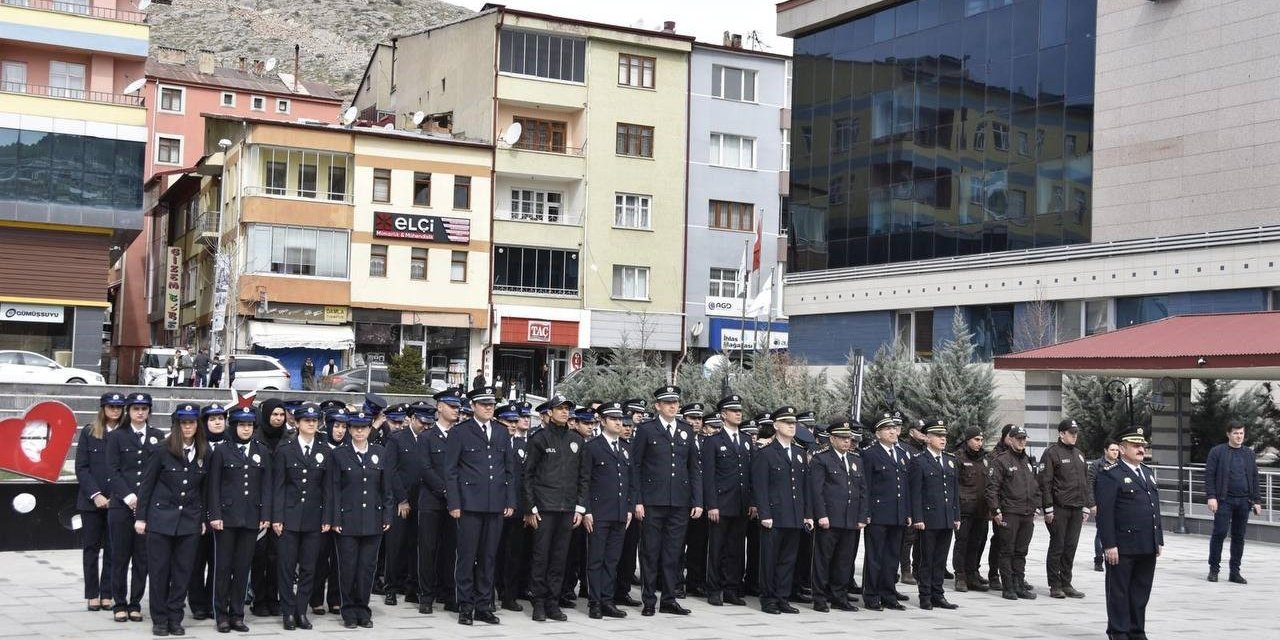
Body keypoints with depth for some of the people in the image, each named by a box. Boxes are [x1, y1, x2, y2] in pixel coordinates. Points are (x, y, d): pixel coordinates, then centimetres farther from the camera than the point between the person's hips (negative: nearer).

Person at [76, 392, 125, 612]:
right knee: (91, 548, 6)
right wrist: (95, 495, -10)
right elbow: (81, 467, -1)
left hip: (117, 501, 0)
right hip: (91, 501, 0)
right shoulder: (89, 432, 3)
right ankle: (92, 594, 13)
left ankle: (107, 594, 9)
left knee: (113, 549, 2)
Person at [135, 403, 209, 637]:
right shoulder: (162, 450, -6)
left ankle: (175, 618, 14)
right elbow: (146, 484, -3)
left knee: (182, 571, 5)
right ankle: (159, 620, 12)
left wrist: (203, 519, 7)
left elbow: (204, 489, 9)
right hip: (161, 518, -3)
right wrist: (140, 517, -4)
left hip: (189, 521, 3)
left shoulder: (204, 453, 3)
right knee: (159, 570, 3)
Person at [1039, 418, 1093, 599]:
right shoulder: (1052, 453, -6)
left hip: (1077, 509, 7)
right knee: (1057, 546, -2)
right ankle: (1055, 586, 3)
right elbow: (1045, 482, -10)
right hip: (1059, 508, -7)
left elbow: (1085, 482, 22)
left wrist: (1086, 506, 16)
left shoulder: (1079, 455, 17)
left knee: (1071, 547, 8)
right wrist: (1048, 508, -14)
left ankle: (1066, 584, 15)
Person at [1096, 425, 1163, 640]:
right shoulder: (1110, 475, -8)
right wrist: (1109, 545, -17)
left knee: (1141, 592, 12)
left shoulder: (1148, 473, 17)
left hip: (1148, 548, 7)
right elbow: (1105, 513, -13)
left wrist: (1159, 540, 16)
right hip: (1122, 547, -7)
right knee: (1119, 591, 3)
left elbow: (1155, 508, 21)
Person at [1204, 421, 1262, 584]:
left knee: (1239, 537, 6)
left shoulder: (1249, 454, 13)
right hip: (1224, 500, -4)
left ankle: (1235, 572, 12)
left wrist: (1257, 500, 9)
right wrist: (1211, 497, -12)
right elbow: (1209, 475, -3)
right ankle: (1213, 569, 3)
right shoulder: (1217, 452, 0)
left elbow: (1254, 478, 15)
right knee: (1220, 533, -6)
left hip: (1244, 501, 4)